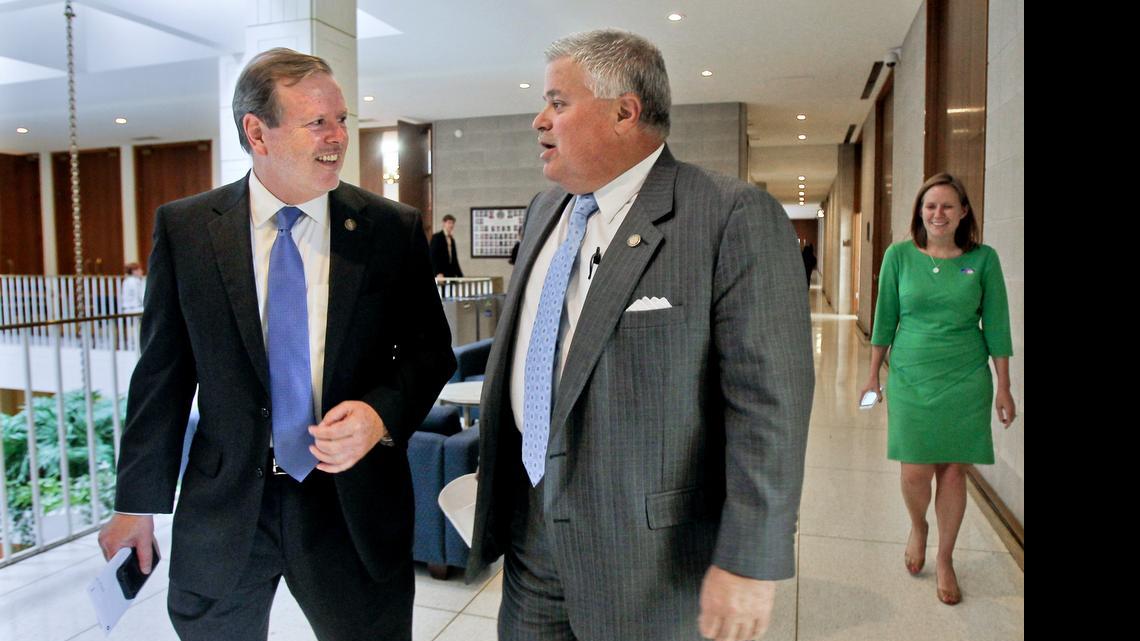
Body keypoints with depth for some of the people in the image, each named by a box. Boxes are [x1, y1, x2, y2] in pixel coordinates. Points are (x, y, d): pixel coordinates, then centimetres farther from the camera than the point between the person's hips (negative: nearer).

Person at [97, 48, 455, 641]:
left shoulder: (393, 229, -5)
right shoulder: (184, 228, -3)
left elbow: (430, 349, 2)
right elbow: (162, 371, 2)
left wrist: (383, 413, -17)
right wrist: (138, 501, 5)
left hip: (356, 505, 0)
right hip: (223, 508, 1)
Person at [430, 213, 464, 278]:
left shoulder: (452, 239, 18)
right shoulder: (436, 237, -4)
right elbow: (433, 257, -12)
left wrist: (460, 275, 13)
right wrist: (438, 273, -23)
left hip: (451, 274, 7)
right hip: (440, 275, -7)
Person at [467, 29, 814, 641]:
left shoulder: (736, 218, -17)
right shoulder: (544, 210, 8)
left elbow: (770, 400, -19)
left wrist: (749, 561, -18)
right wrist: (498, 488, 20)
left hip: (650, 546, -6)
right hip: (529, 521, 7)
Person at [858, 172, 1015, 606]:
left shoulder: (983, 259, -2)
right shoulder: (899, 256, -2)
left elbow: (996, 327, 1)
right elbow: (885, 319, 4)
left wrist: (1004, 389, 1)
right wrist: (873, 375, 6)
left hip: (965, 380, 0)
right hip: (911, 377, 0)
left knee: (953, 471, 6)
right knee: (915, 472, 0)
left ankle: (945, 561, 26)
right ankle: (917, 528, 34)